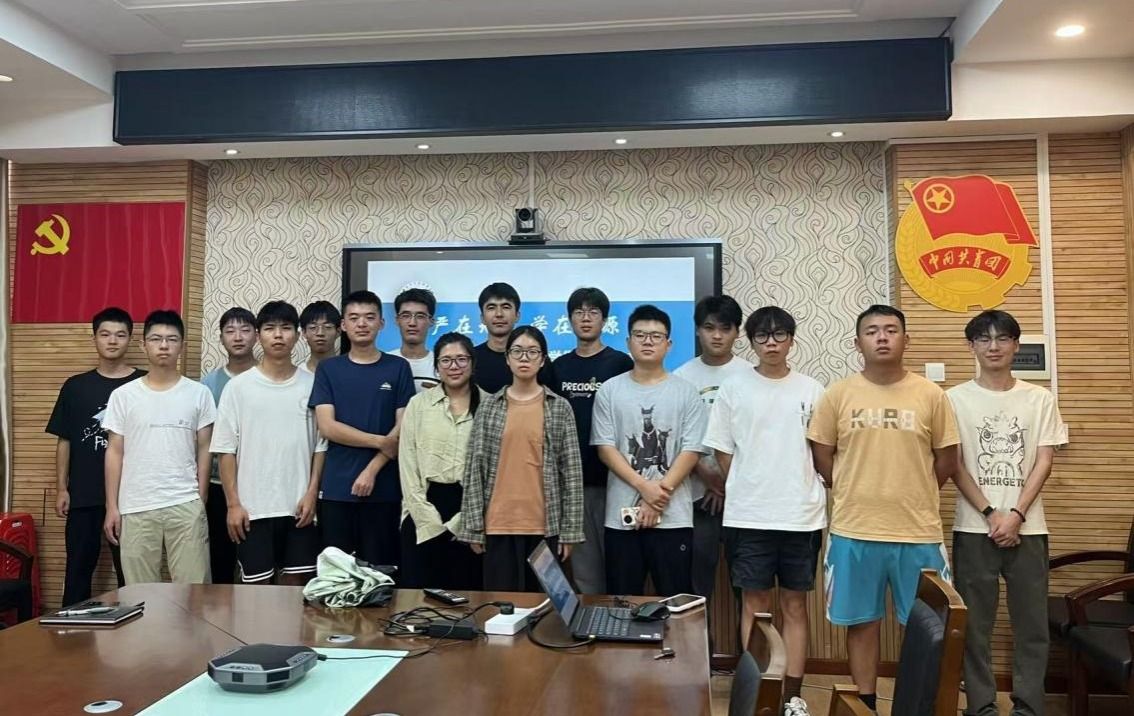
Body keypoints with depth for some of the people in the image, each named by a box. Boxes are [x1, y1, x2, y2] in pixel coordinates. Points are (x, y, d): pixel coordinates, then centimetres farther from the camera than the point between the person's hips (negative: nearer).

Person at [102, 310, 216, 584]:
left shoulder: (199, 393, 2)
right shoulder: (123, 395, 3)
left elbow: (204, 450, 4)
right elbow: (115, 452, 4)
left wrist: (201, 500, 0)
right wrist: (112, 506, 1)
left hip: (185, 505, -1)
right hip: (136, 508, 1)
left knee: (193, 587, 2)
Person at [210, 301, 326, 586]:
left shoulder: (312, 384, 3)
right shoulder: (239, 386, -1)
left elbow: (321, 445, 5)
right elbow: (226, 449, -1)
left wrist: (312, 492, -3)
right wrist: (233, 503, -6)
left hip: (298, 506, 1)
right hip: (253, 507, -1)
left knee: (297, 582, 8)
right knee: (257, 584, 6)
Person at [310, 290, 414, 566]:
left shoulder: (398, 368, 3)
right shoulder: (328, 369, 6)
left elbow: (403, 428, -2)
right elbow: (327, 427, -3)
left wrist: (371, 470, -12)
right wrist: (380, 441, -10)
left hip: (383, 488, -1)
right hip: (336, 488, 1)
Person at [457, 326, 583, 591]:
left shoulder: (560, 408, 2)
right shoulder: (489, 406, 4)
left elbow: (572, 470, 0)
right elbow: (475, 467, 2)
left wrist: (570, 529, -3)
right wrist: (473, 526, -2)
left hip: (546, 524, 0)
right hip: (499, 523, 1)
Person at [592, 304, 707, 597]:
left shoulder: (686, 392, 2)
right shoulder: (609, 391, 4)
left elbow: (691, 451, -3)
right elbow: (605, 448, -1)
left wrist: (658, 499, -11)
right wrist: (645, 488, -13)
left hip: (673, 517, -1)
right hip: (621, 515, 1)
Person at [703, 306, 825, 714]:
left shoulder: (811, 390, 2)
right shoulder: (733, 388, 0)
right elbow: (722, 451, 3)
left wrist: (809, 495, 3)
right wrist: (746, 494, 2)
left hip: (802, 516, 1)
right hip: (748, 517, -1)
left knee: (795, 605, 10)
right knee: (755, 605, 7)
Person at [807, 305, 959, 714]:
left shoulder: (931, 395, -2)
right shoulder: (838, 395, -1)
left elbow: (947, 460, 5)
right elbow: (821, 455, 5)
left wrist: (912, 493, 8)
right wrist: (855, 493, 6)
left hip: (918, 532, 0)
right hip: (854, 531, 0)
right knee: (862, 623, 11)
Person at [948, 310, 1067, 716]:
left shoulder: (1040, 399, 5)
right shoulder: (956, 399, 1)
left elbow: (1044, 462, 0)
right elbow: (954, 465, -2)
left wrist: (1016, 515, -10)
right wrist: (990, 514, -10)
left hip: (1027, 527, 1)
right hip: (974, 527, -1)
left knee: (1032, 622, 6)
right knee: (975, 623, 4)